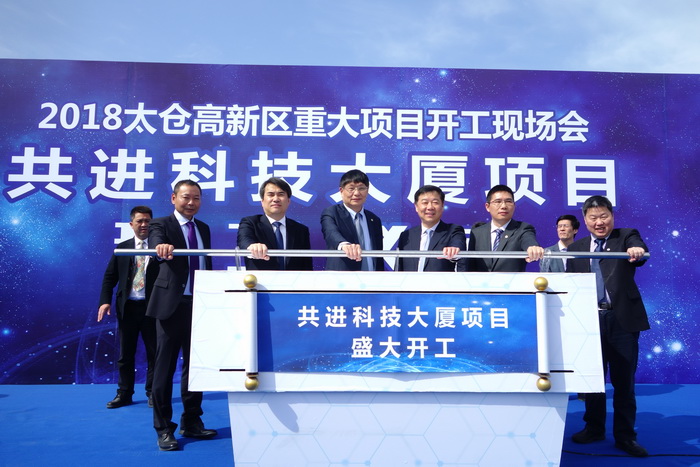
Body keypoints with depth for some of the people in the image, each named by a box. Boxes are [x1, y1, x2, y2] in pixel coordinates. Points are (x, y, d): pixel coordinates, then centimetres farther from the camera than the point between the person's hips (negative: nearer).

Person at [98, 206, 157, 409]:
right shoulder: (122, 248, 8)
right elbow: (110, 276, 6)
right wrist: (105, 301, -5)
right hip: (127, 307, 3)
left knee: (153, 352, 6)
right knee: (125, 354, 11)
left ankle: (153, 393, 18)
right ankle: (124, 393, 22)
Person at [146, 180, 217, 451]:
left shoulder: (204, 229, 15)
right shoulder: (161, 225, -3)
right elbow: (156, 245, -26)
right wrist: (162, 247, -49)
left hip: (200, 304, 6)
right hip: (172, 304, -5)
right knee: (165, 366, 0)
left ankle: (191, 423, 24)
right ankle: (164, 429, 11)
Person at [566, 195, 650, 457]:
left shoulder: (626, 237, 4)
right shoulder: (576, 249, 12)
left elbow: (638, 251, -20)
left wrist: (637, 250, -43)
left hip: (622, 320, -3)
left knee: (623, 382, 5)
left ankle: (625, 436, 19)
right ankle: (594, 429, 29)